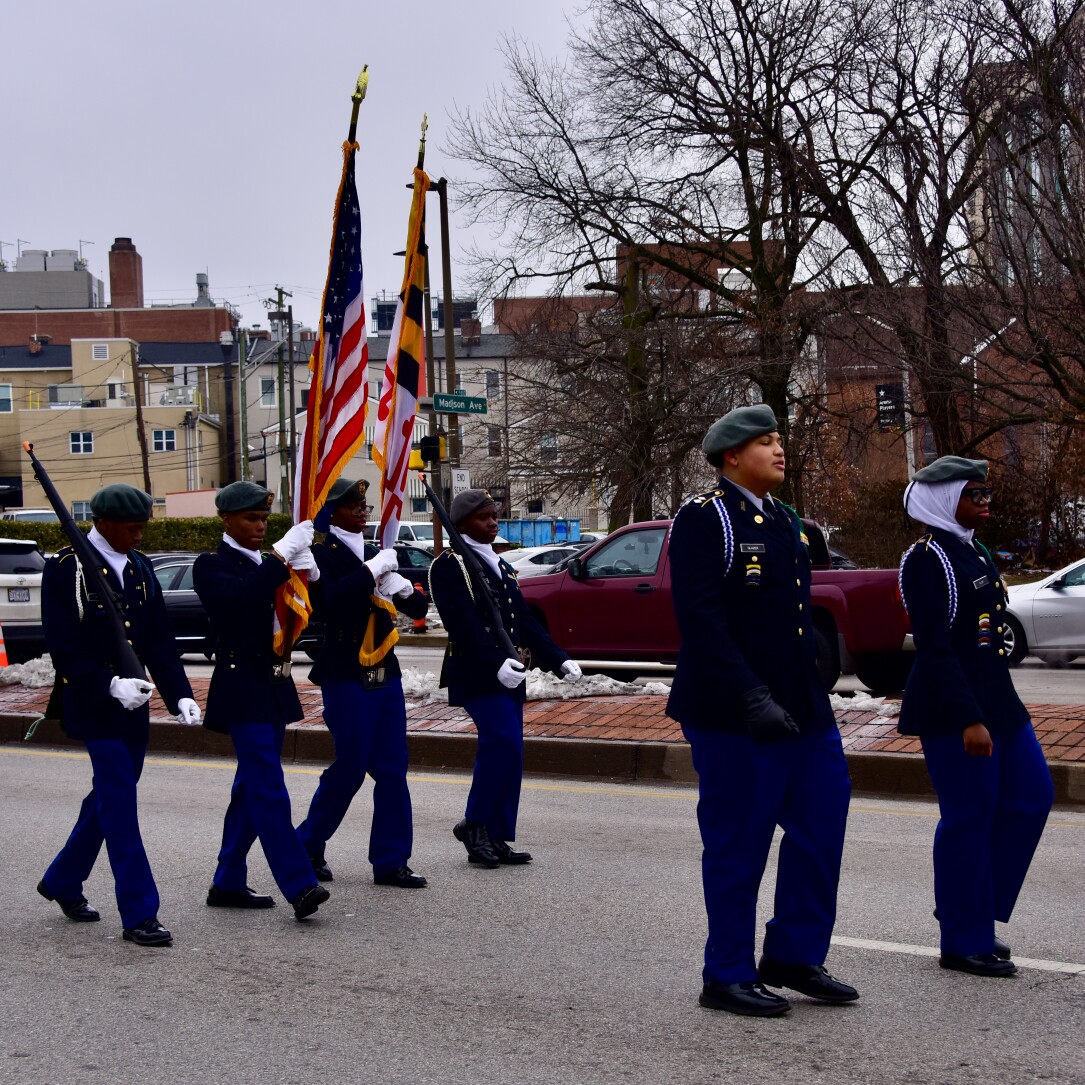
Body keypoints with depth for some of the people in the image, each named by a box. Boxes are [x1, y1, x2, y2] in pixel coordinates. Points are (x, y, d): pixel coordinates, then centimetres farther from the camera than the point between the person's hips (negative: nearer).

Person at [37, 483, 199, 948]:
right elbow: (64, 647, -15)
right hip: (94, 705, -7)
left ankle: (63, 881, 36)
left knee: (109, 797, 16)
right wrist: (109, 685, -27)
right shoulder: (65, 570, -11)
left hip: (134, 704, 7)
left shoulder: (139, 567, 8)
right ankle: (138, 914, -5)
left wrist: (180, 695, -3)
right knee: (119, 801, -8)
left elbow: (159, 640, 8)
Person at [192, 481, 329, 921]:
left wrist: (308, 574, -7)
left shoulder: (268, 565, 15)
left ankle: (228, 883, 20)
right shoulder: (211, 566, -6)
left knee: (252, 787, 12)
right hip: (243, 688, -8)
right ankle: (300, 886, -19)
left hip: (274, 687, 8)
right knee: (269, 789, -13)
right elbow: (238, 597, -28)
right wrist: (282, 555, -27)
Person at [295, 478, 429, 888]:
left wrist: (402, 586, -7)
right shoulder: (323, 555, -8)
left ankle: (391, 862, 10)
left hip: (385, 675, 7)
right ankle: (308, 847, 18)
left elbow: (419, 609, 14)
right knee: (349, 768, -2)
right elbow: (330, 601, -28)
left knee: (392, 769, 4)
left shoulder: (375, 554, 15)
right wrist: (372, 571, -24)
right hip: (347, 679, -7)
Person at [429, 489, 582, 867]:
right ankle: (475, 825, -7)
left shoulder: (502, 567, 20)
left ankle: (495, 840, 12)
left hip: (508, 675, 8)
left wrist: (559, 659, 7)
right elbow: (464, 624, -19)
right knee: (503, 742, -20)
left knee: (509, 756, 6)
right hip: (477, 675, -8)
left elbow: (525, 622, 18)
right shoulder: (449, 566, -6)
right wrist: (496, 663, -30)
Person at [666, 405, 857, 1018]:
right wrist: (751, 698, -24)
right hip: (733, 715, -8)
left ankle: (795, 957, 25)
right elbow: (700, 619, -19)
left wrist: (814, 697, 17)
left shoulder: (787, 523, 17)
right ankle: (729, 977, 14)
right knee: (738, 843, 0)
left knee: (822, 819, 10)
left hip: (801, 709, 8)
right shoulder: (703, 520, -10)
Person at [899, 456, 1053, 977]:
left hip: (996, 700, 10)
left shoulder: (973, 553, 15)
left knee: (1031, 796, 11)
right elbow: (934, 646, -19)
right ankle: (965, 943, 8)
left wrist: (994, 707, 19)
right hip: (953, 711, -10)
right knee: (968, 818, -3)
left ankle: (975, 913, 22)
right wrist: (968, 719, -23)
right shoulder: (927, 558, -14)